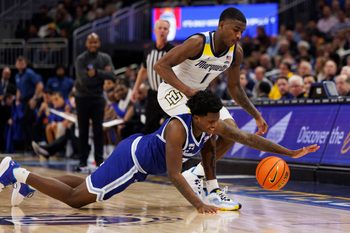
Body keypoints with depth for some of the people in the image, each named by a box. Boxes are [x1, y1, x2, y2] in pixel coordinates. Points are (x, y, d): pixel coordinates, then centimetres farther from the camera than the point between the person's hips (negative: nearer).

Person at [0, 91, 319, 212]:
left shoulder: (212, 127, -11)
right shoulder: (178, 129, -33)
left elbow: (249, 138, -8)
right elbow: (174, 174, -35)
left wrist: (290, 153, -13)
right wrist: (198, 205, -43)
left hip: (142, 161, 9)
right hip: (131, 157, -9)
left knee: (88, 188, 23)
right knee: (76, 198, -8)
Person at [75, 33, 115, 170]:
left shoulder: (105, 58, 2)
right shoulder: (81, 59, -8)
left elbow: (111, 75, -11)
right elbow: (83, 79, -20)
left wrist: (96, 73, -21)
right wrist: (102, 74, -16)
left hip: (98, 98, 2)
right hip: (83, 98, -2)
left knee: (98, 130, 1)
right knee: (83, 131, 3)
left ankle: (99, 159, 6)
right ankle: (83, 160, 8)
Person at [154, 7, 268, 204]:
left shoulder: (236, 52, -9)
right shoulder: (198, 43, -29)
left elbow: (234, 87, 5)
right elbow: (161, 65, -29)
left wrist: (256, 116, 0)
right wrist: (186, 90, -40)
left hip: (200, 92, 8)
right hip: (173, 90, -8)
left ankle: (198, 173, 8)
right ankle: (208, 181, -14)